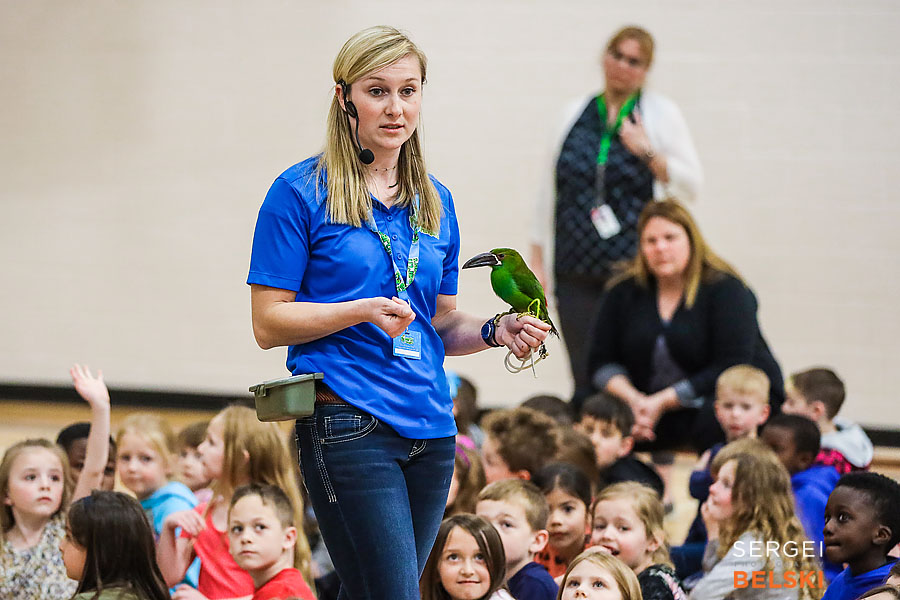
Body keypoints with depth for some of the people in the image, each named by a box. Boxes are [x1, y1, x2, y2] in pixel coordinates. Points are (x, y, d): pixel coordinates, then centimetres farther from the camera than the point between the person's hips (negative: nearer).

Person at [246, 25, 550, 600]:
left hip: (431, 426, 6)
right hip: (347, 423, -6)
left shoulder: (436, 201, 16)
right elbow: (269, 323, -5)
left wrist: (497, 331, 1)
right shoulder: (300, 192, -2)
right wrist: (365, 311, -18)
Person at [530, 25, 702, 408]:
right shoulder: (575, 114, 13)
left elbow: (690, 186, 3)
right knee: (585, 379, -2)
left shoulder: (660, 114, 5)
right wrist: (536, 257, 16)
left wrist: (650, 153, -12)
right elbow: (550, 187, 19)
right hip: (576, 271, 3)